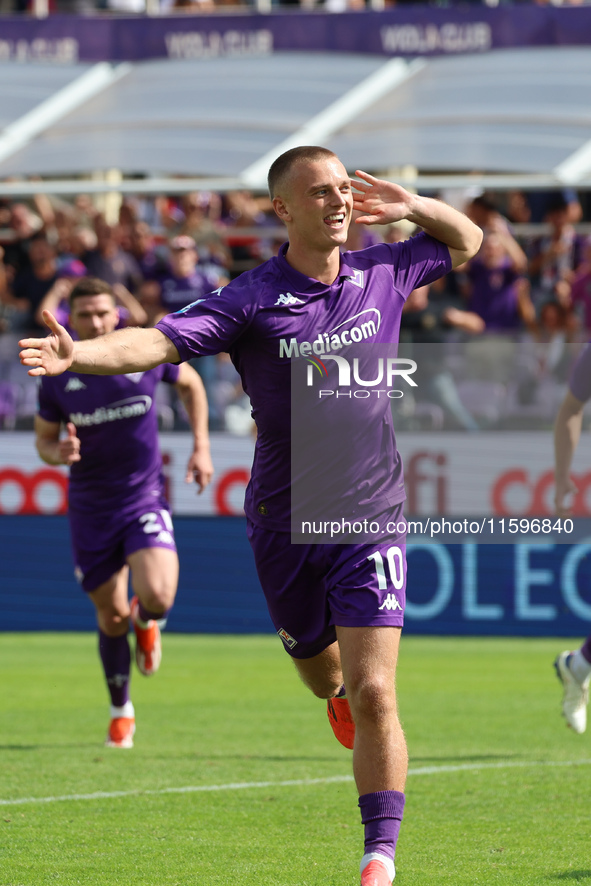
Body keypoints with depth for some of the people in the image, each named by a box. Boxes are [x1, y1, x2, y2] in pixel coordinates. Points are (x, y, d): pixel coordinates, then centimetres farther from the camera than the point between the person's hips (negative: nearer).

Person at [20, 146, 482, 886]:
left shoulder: (382, 274, 1)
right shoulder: (252, 300, -10)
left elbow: (467, 241, 21)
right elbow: (159, 341, -23)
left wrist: (411, 207, 0)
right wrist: (78, 355, -42)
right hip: (284, 520, 0)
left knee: (372, 695, -12)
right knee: (321, 675, 20)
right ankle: (339, 692, 59)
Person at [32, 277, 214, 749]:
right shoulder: (58, 377, -6)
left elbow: (191, 383, 13)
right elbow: (43, 439, 7)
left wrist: (201, 448, 8)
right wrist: (59, 453, -18)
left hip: (145, 497, -1)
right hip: (91, 509, 1)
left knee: (157, 597, -22)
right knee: (111, 616, 7)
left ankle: (147, 622, 18)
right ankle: (121, 712, 28)